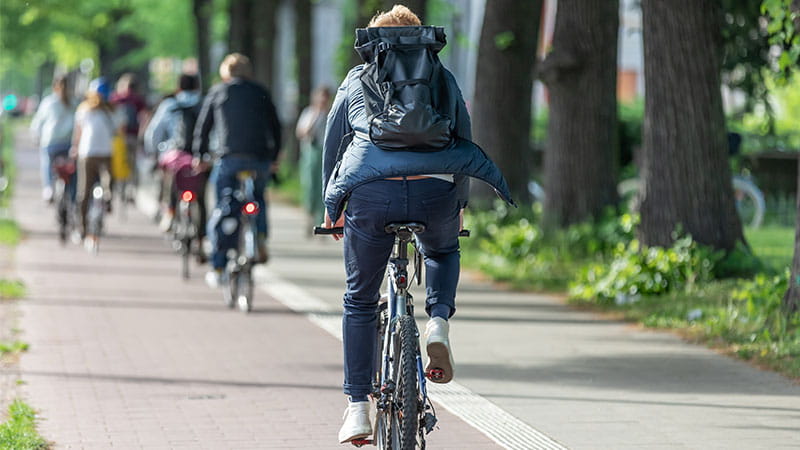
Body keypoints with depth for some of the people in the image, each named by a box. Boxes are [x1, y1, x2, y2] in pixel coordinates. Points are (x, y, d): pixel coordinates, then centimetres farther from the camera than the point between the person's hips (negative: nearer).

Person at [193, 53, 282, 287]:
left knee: (223, 210, 2)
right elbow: (275, 126, 17)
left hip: (228, 157, -2)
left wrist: (200, 156, 24)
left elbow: (202, 126, 14)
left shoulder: (217, 92, 14)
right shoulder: (261, 93, 16)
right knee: (258, 199, 25)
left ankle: (218, 267, -2)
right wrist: (273, 157, 27)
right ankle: (260, 238, 0)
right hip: (260, 158, 2)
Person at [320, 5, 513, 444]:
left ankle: (357, 408, 13)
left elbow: (331, 148, 27)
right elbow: (464, 144, 28)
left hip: (370, 194, -1)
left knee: (359, 301, 17)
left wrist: (333, 207, 40)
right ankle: (439, 322, 7)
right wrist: (458, 203, 41)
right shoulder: (444, 80, 23)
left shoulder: (356, 80, 22)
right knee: (442, 252, 35)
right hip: (434, 191, 1)